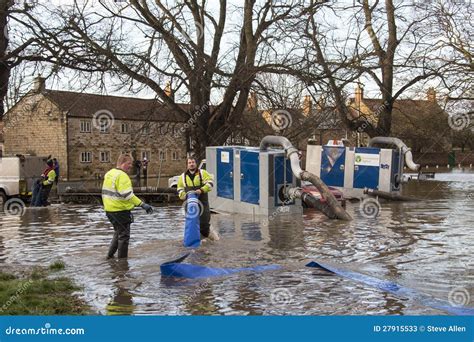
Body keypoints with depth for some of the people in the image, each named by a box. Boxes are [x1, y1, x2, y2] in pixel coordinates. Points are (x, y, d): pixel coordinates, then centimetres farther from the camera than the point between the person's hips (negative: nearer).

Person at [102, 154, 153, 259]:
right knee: (124, 235, 3)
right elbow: (127, 195, -27)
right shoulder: (122, 176, -19)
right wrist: (143, 204, -29)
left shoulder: (109, 174, 11)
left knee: (118, 233, 24)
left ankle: (110, 255, 26)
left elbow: (107, 192, 17)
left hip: (109, 209, 9)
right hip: (120, 210, -9)